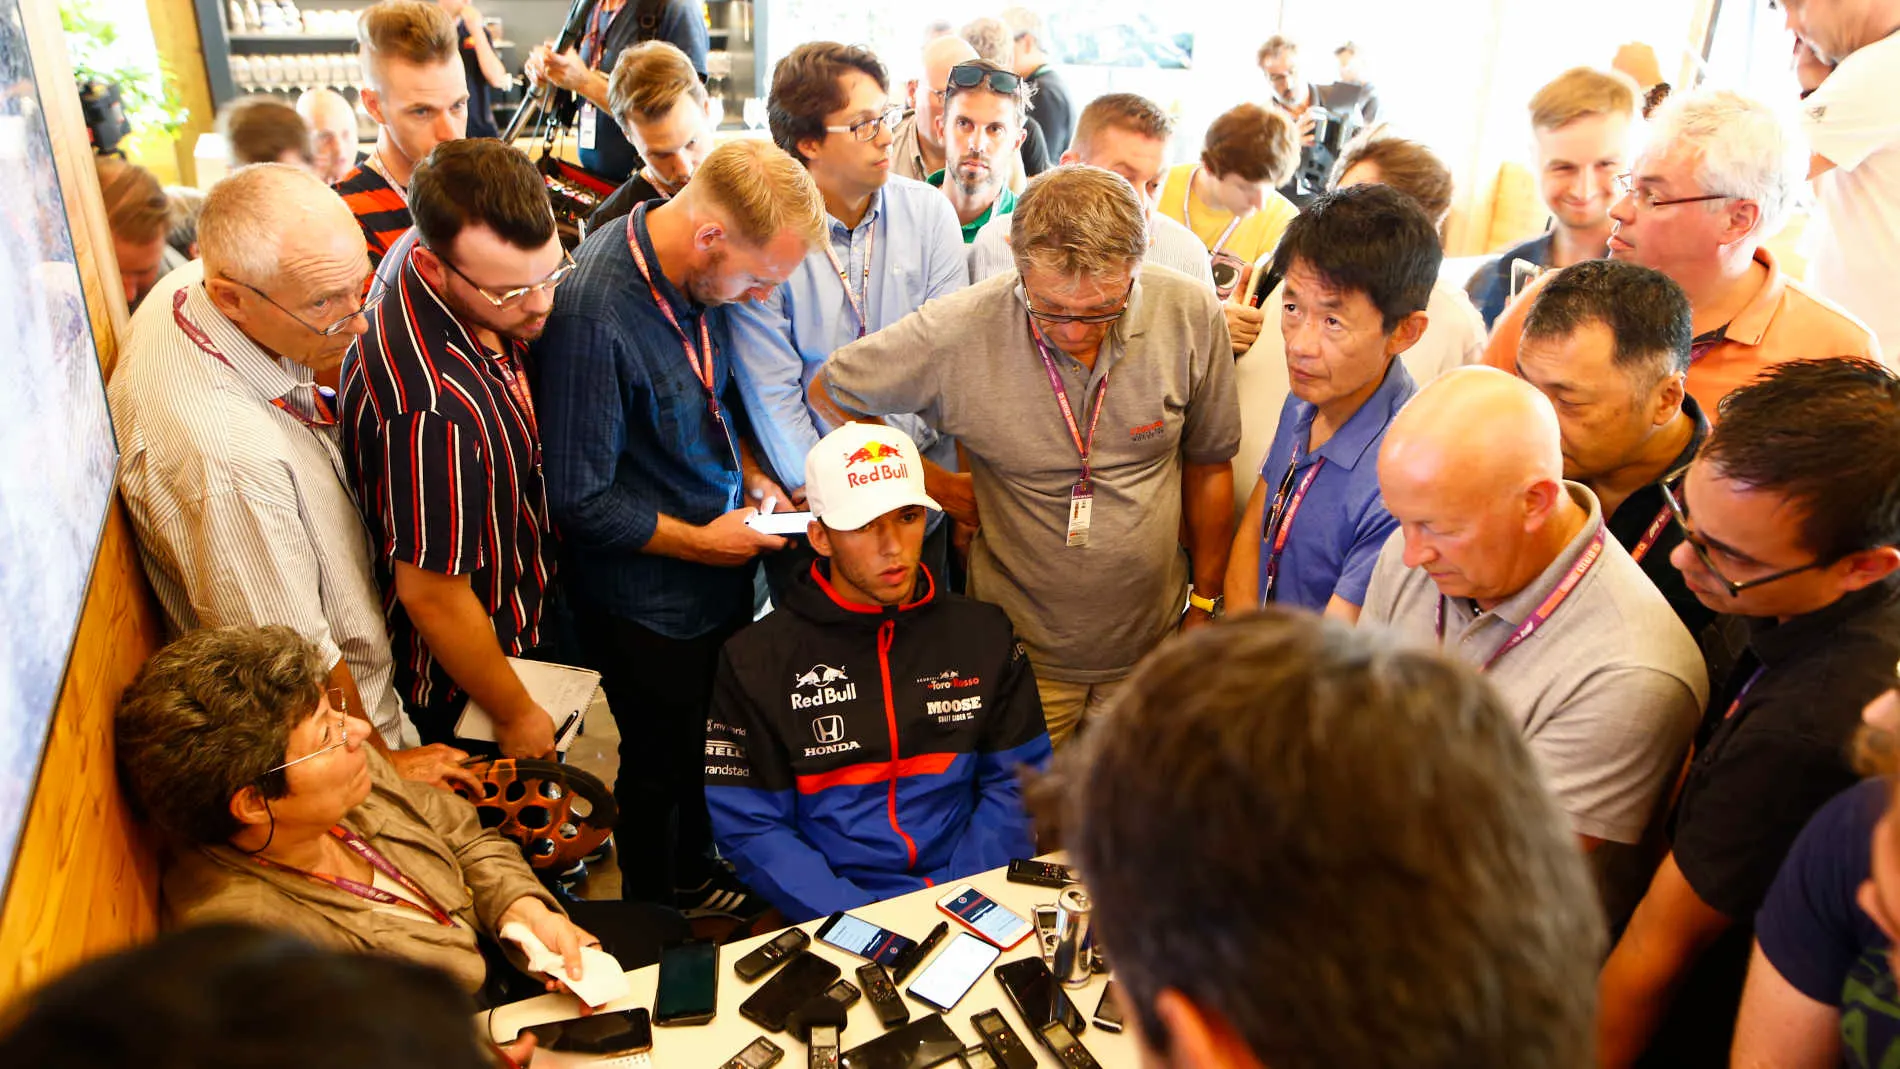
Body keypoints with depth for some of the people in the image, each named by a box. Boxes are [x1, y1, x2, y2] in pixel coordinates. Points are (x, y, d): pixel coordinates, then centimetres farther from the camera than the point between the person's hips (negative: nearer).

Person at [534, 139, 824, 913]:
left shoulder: (704, 275, -7)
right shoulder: (594, 313, -32)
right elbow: (580, 501, -25)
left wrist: (749, 471, 0)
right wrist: (700, 542, -17)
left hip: (723, 568, 7)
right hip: (650, 603, -7)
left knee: (717, 747, 25)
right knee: (662, 769, 17)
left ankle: (702, 872, 51)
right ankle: (662, 907, 44)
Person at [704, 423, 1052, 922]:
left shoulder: (983, 634, 9)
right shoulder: (757, 657, 2)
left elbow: (1016, 782, 8)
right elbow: (749, 826, -1)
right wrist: (859, 919, -13)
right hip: (835, 917, -1)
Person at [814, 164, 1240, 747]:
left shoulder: (1192, 316, -14)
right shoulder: (956, 332, -20)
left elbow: (1207, 465, 1)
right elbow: (829, 392, -2)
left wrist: (1205, 603, 7)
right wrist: (932, 483, -3)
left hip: (1151, 649, 2)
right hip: (1021, 653, -2)